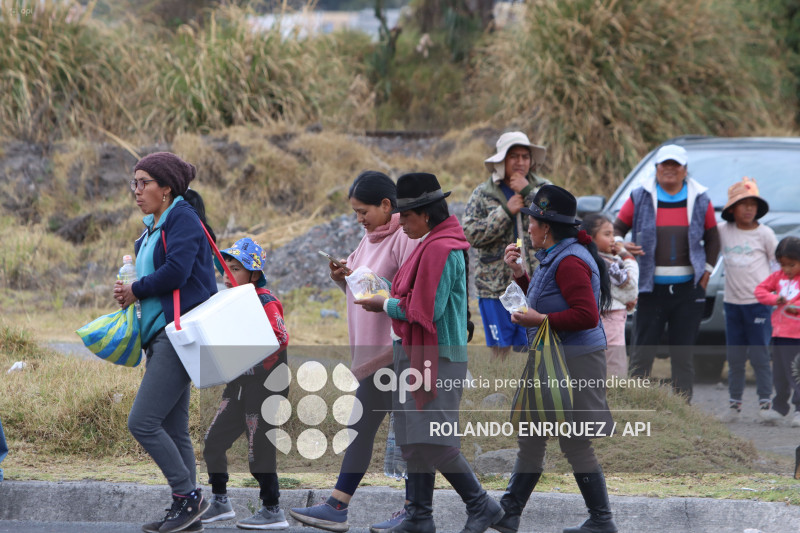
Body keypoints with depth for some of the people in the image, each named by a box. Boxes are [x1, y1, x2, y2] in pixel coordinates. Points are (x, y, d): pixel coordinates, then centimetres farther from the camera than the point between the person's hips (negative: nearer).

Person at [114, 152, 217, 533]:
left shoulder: (182, 218, -9)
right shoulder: (153, 226, 20)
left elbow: (175, 271, -21)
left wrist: (135, 291, -7)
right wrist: (129, 293, 4)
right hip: (159, 334, 10)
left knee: (142, 422, -14)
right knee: (172, 430, 9)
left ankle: (188, 496, -6)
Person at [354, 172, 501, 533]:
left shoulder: (441, 249, -17)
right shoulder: (431, 244, 16)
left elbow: (426, 310, -21)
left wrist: (386, 306, -8)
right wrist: (390, 302, 7)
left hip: (436, 357, -11)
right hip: (417, 354, 11)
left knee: (431, 441, -11)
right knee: (413, 439, 11)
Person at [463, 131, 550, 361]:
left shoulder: (542, 189, 7)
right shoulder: (484, 194, 6)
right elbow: (471, 234, -5)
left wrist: (528, 192, -13)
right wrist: (506, 211, -12)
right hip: (496, 288, 0)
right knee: (500, 350, 1)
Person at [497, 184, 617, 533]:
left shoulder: (570, 262, -19)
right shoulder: (555, 258, 14)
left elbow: (586, 315, -26)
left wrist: (539, 320, -22)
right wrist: (519, 274, 18)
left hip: (574, 362, -11)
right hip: (554, 363, 11)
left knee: (575, 445, -5)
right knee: (530, 438, 13)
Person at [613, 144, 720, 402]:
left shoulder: (700, 200, 8)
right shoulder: (640, 198, 4)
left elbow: (712, 238, 17)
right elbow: (617, 228, 9)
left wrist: (706, 272, 7)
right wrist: (620, 245, -13)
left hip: (688, 289, 1)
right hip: (651, 288, -1)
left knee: (683, 354, 5)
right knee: (642, 352, -5)